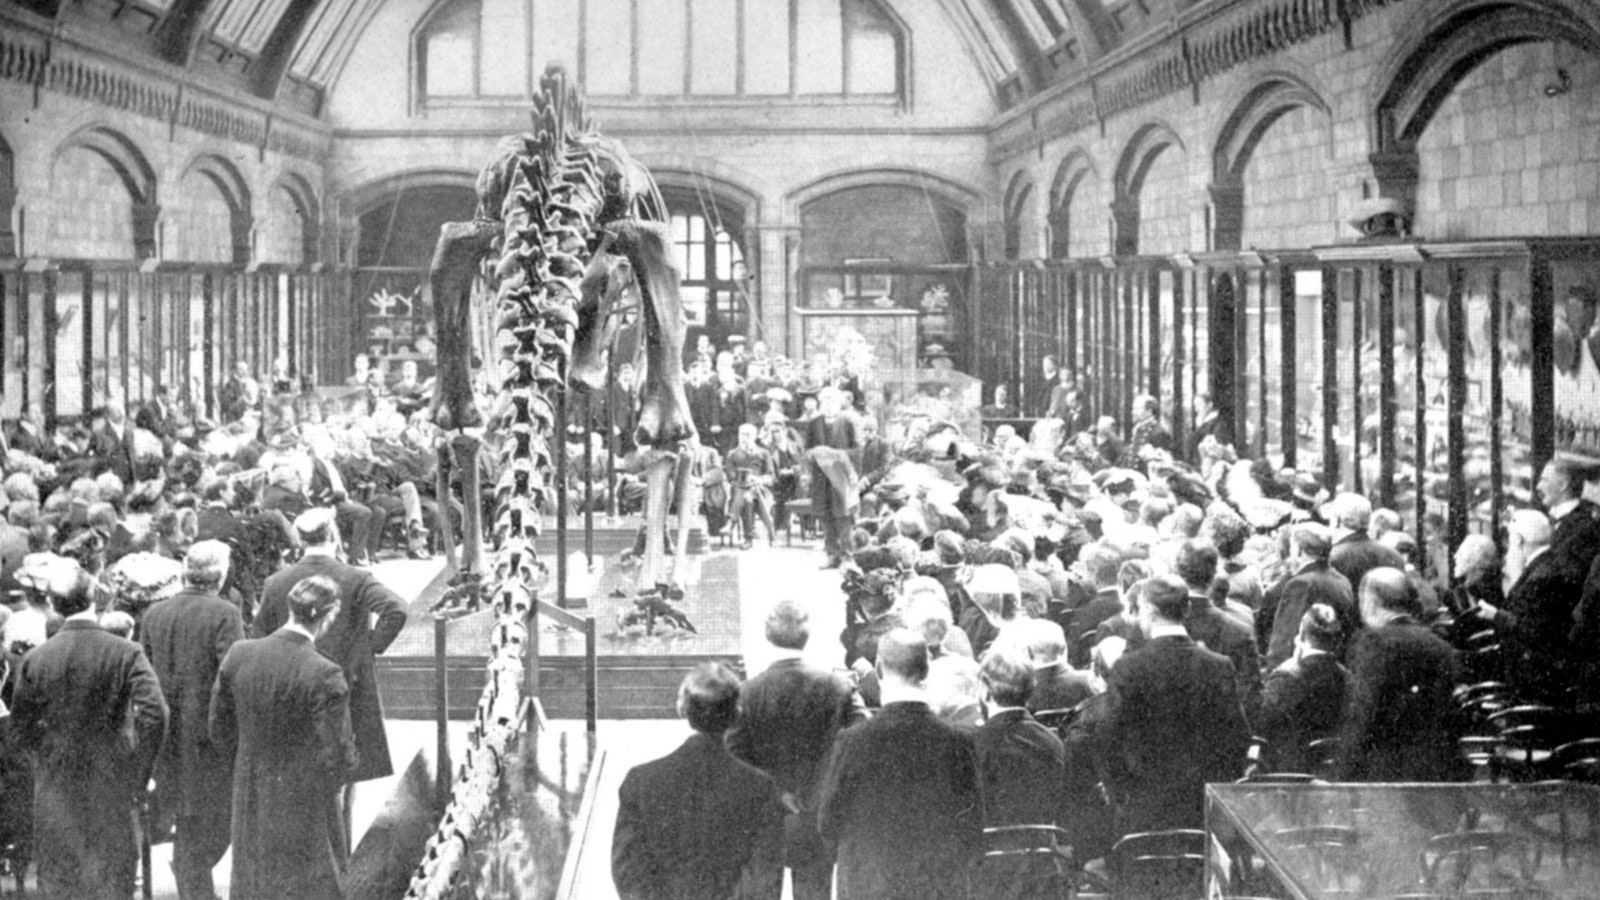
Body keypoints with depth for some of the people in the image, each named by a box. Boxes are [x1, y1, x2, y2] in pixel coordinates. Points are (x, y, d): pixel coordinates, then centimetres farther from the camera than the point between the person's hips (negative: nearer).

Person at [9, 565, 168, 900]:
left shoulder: (34, 659, -4)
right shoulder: (125, 654, -11)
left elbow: (21, 727, 3)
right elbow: (154, 714, -20)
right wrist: (140, 772, -10)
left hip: (56, 788, 2)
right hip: (111, 786, -2)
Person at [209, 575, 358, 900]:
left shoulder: (239, 656, -6)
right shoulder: (325, 676, -22)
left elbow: (220, 729, 4)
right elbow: (337, 758, -18)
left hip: (251, 804, 5)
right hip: (305, 809, -5)